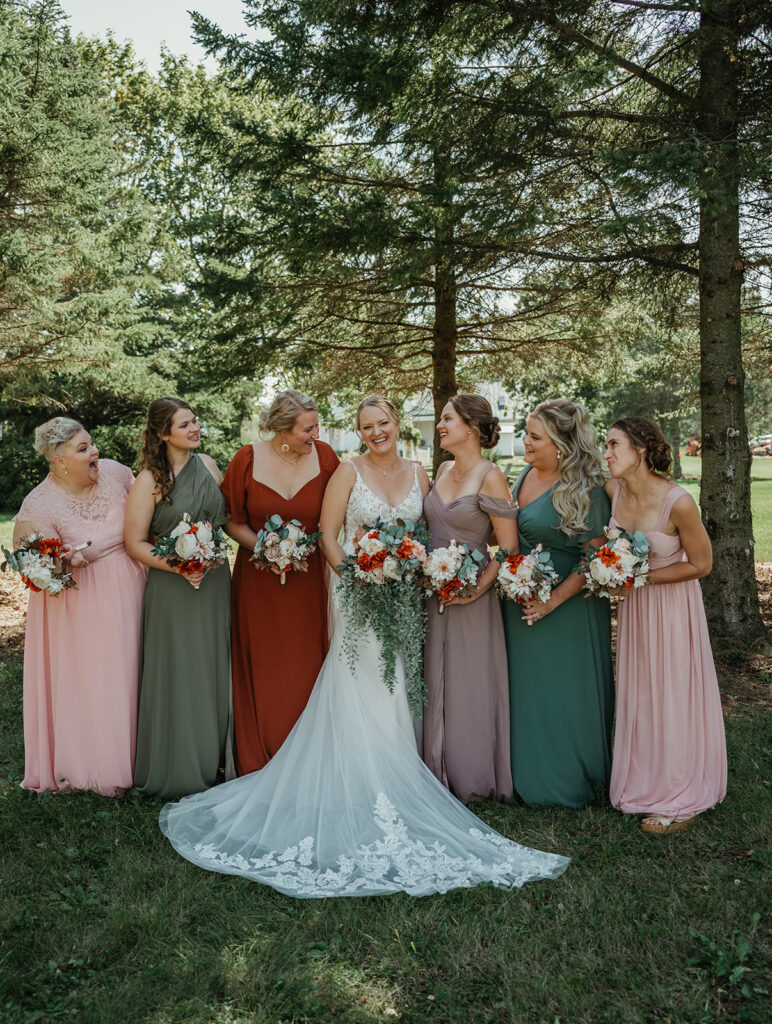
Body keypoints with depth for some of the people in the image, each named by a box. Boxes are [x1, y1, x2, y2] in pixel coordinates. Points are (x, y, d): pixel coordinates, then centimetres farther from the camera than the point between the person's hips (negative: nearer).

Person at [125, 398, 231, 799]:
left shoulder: (208, 465, 5)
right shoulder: (150, 480, -10)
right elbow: (135, 542, -10)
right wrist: (178, 566, -21)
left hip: (216, 581, 5)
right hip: (173, 588, -5)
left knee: (215, 668, 13)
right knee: (179, 673, 3)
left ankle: (213, 756, 29)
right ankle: (179, 766, 19)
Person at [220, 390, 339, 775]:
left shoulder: (324, 455, -3)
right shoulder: (248, 460, -5)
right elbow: (232, 521, 3)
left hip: (308, 578, 1)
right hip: (259, 578, 0)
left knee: (307, 667, 2)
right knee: (262, 670, 4)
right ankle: (259, 767, 18)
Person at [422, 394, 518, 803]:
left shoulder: (489, 477, -12)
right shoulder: (443, 470, 10)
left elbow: (508, 548, -14)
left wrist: (476, 589, -19)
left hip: (470, 596, -7)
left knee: (469, 686, 5)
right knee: (435, 684, 13)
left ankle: (472, 779, 21)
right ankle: (440, 773, 28)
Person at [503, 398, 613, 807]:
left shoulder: (585, 489, -19)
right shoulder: (526, 475, 5)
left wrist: (554, 600, -20)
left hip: (568, 607, -7)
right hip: (522, 601, 7)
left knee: (564, 692, 6)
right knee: (526, 690, 16)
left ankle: (568, 778, 25)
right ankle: (528, 772, 33)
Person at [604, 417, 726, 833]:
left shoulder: (678, 502, -27)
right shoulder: (612, 489, -10)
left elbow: (701, 564, -16)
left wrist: (642, 576, -19)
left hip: (671, 603, -6)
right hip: (633, 603, 6)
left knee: (672, 696, 5)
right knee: (637, 693, 16)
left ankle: (680, 800, 23)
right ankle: (643, 784, 35)